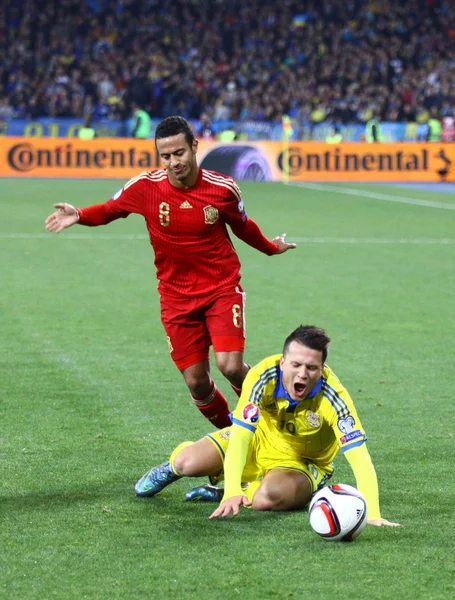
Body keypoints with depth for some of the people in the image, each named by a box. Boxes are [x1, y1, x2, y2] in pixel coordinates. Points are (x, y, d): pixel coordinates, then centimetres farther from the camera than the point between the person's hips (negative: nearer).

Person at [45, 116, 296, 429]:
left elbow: (243, 226, 10)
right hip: (176, 295, 2)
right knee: (196, 381, 1)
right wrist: (78, 215, -14)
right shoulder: (145, 187, -12)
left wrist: (271, 247, 25)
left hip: (222, 288, -1)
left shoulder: (222, 188, -11)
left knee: (231, 365, -21)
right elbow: (108, 210, 5)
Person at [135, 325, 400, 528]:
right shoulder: (264, 375, -29)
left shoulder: (333, 397, -33)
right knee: (189, 463, -18)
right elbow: (240, 434, -34)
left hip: (303, 463, -2)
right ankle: (175, 465, 23)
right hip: (258, 441, 2)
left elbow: (360, 458, -38)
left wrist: (373, 514, -51)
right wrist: (231, 490, -47)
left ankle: (219, 493, -1)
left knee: (267, 497, -36)